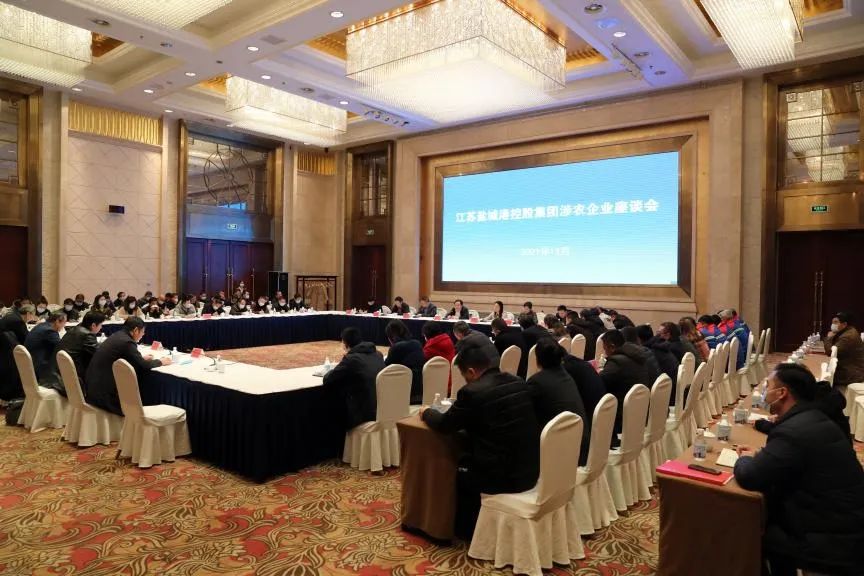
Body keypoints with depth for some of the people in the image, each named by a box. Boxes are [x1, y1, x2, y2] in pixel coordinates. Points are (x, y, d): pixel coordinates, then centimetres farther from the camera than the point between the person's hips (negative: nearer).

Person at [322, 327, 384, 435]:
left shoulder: (351, 359, -14)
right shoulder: (378, 355, 8)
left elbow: (327, 380, -4)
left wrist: (336, 369, 16)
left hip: (365, 412, -7)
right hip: (384, 409, 7)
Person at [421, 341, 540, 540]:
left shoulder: (472, 392, -17)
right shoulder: (518, 382, 4)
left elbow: (444, 425, -4)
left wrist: (426, 412, 16)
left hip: (503, 476, -7)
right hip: (530, 470, 7)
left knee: (457, 468, 19)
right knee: (469, 460, 28)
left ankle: (468, 531, 36)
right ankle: (475, 526, 41)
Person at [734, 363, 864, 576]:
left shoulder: (793, 431, -24)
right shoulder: (815, 419, 6)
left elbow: (748, 477, -23)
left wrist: (745, 459, -2)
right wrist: (758, 455, 6)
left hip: (835, 543, -8)